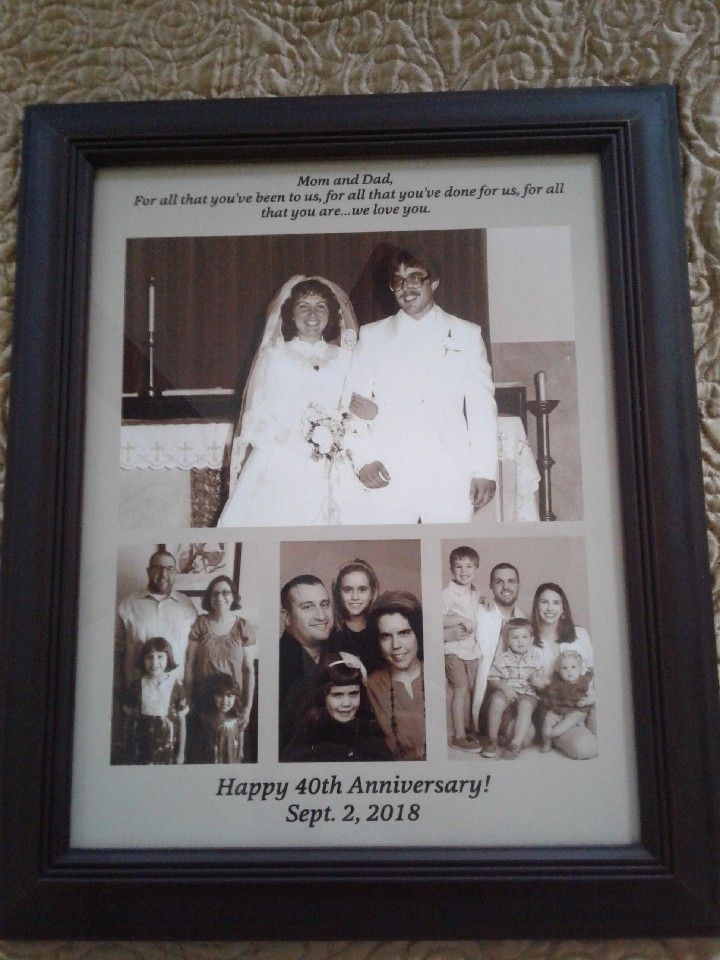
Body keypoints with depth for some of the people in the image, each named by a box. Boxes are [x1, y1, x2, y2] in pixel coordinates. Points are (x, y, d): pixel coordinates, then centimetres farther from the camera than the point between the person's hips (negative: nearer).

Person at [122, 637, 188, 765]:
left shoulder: (176, 686, -10)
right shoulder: (137, 686, -7)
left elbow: (181, 721, -3)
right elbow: (129, 720, 2)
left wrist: (181, 752, 0)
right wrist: (128, 751, 6)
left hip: (167, 749, -1)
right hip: (141, 749, 1)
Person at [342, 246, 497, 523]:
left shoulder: (467, 334, 12)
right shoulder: (372, 335, 14)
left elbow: (482, 405, 7)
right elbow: (353, 401, 8)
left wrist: (485, 470, -1)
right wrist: (363, 458, -6)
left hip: (450, 473, 0)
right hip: (387, 474, 0)